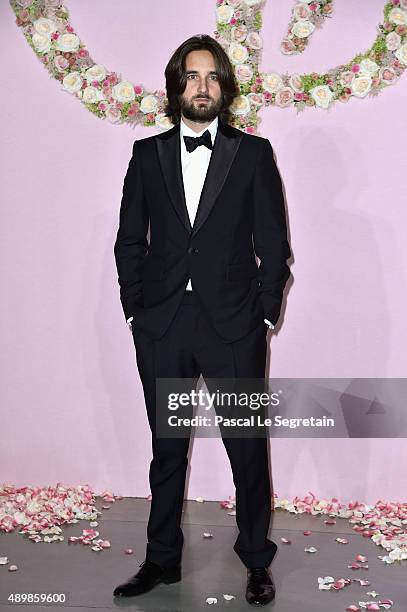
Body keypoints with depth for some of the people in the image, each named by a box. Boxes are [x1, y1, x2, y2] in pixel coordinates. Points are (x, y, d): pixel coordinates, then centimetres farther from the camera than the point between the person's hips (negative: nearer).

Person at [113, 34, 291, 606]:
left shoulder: (253, 153, 4)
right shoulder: (147, 154, 9)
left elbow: (273, 245, 2)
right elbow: (129, 241, 9)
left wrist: (263, 314, -3)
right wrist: (137, 310, 2)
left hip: (233, 326, -2)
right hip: (162, 328, 2)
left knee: (248, 449, 6)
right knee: (167, 449, 13)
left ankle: (257, 560, 25)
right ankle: (162, 558, 29)